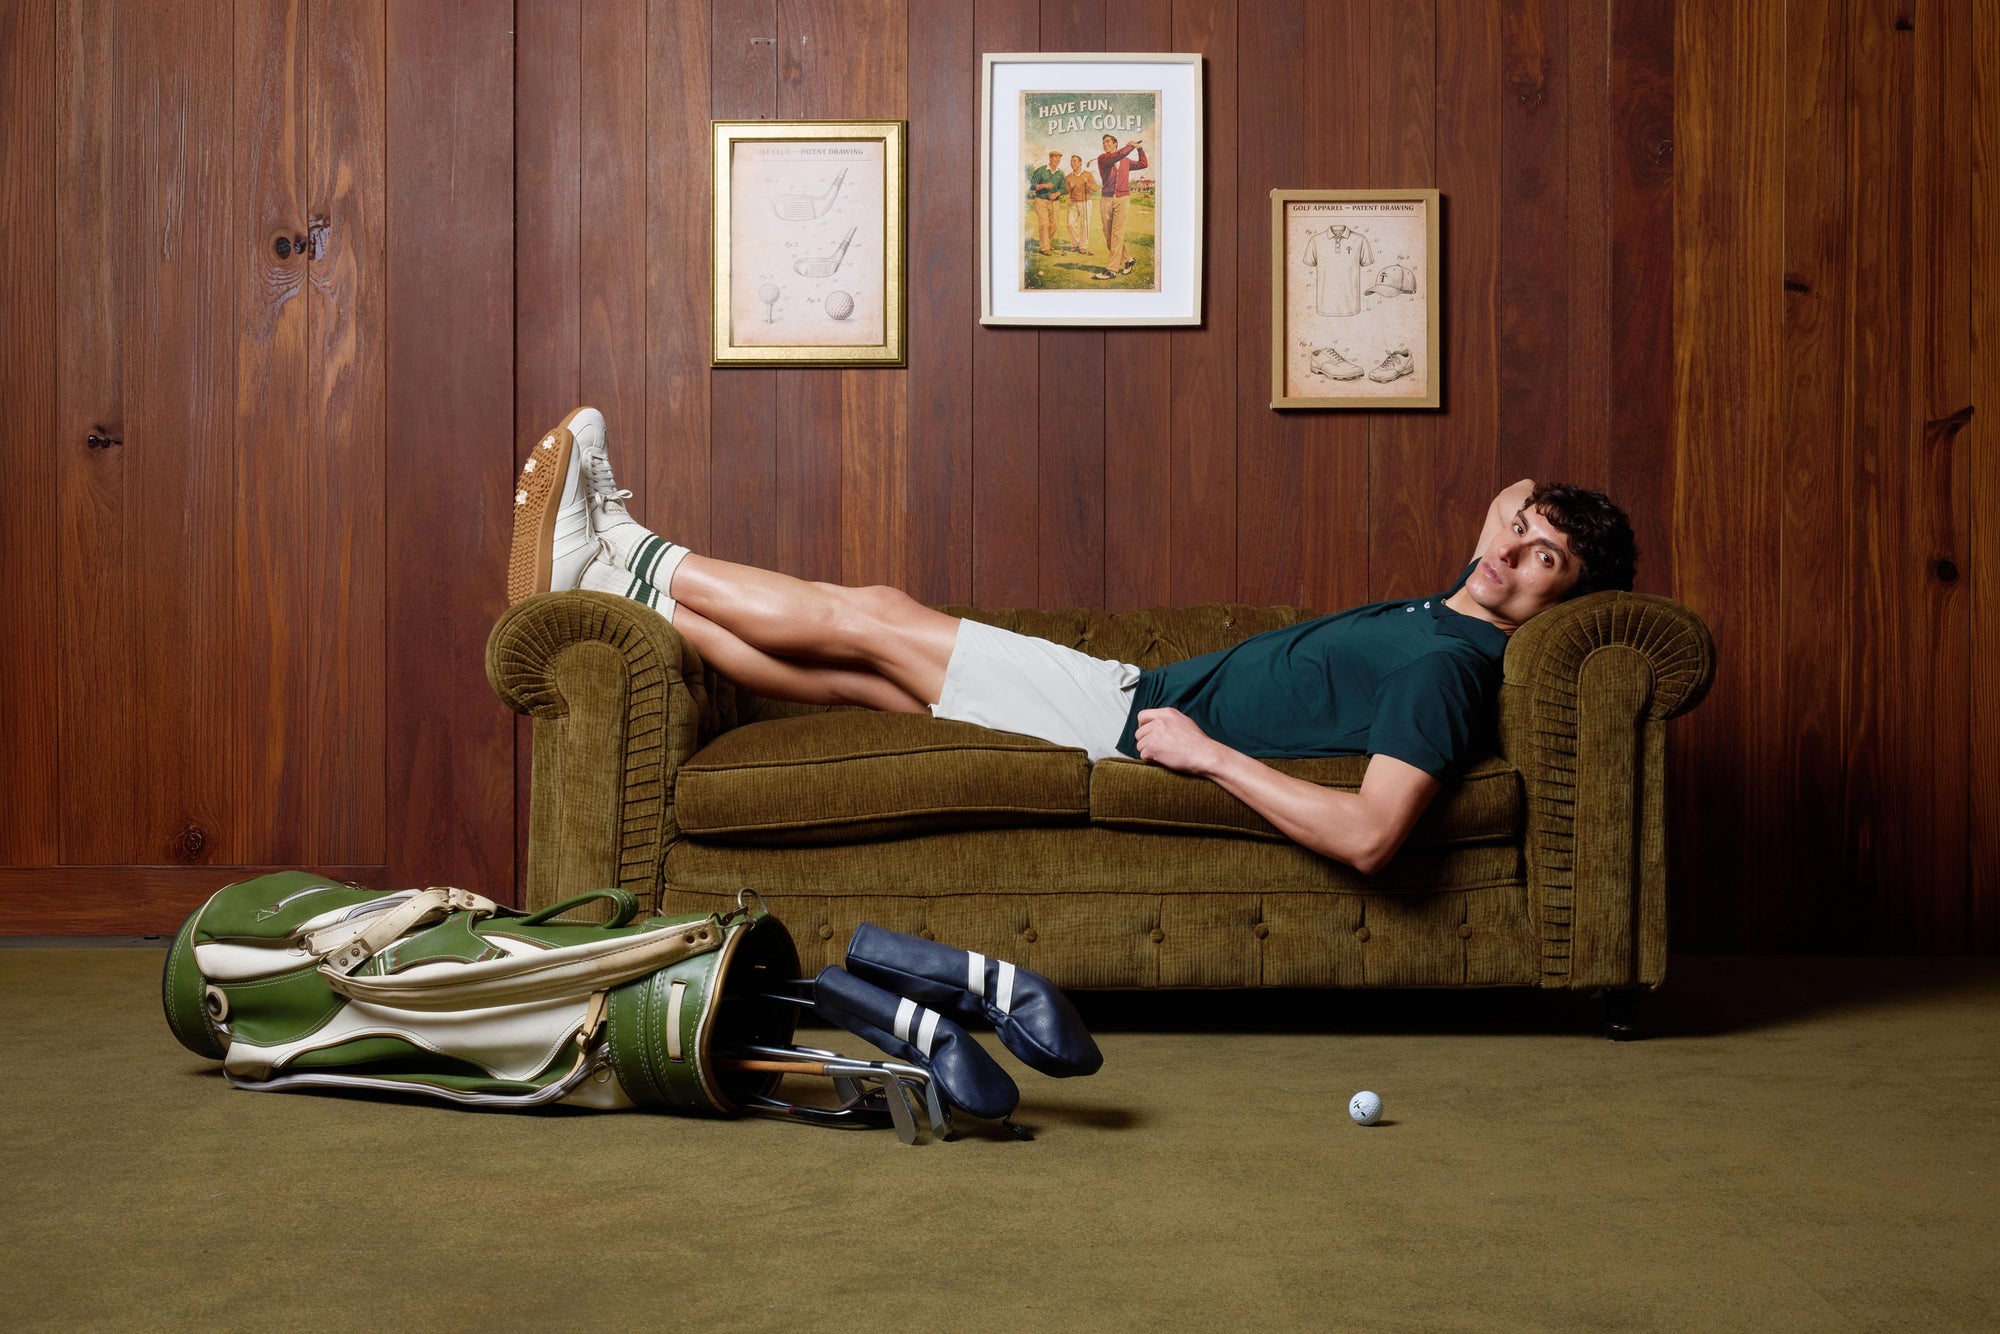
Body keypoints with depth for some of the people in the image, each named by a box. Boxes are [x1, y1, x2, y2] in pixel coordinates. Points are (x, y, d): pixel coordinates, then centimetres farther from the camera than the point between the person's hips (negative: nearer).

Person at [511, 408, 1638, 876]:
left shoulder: (1451, 667, -18)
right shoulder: (1436, 613, 10)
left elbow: (1369, 835, -32)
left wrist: (1212, 753, -26)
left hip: (1134, 724, -8)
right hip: (1147, 696, 8)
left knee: (870, 620, -2)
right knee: (856, 668, 10)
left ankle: (620, 565, 13)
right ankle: (611, 568, 19)